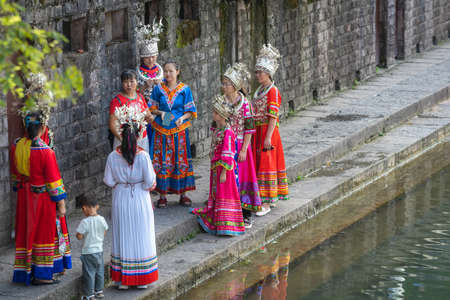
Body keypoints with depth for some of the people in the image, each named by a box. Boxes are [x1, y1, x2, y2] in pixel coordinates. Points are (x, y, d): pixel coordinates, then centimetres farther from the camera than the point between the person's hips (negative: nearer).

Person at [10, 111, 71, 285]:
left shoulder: (16, 147, -3)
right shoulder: (45, 151, -22)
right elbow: (53, 179, -16)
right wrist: (61, 203, -9)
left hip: (24, 197, 6)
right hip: (43, 198, -6)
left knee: (26, 232, 15)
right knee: (44, 232, 6)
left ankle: (25, 272, 21)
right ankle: (41, 274, 9)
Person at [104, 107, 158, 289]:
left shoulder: (113, 157, -11)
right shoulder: (143, 156, -17)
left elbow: (108, 181, -4)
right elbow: (150, 182, -14)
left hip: (121, 200, 1)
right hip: (140, 199, -1)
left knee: (122, 237, 11)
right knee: (141, 237, 11)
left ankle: (122, 280, 15)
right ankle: (142, 279, 18)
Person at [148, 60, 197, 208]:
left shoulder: (184, 89, 2)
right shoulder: (158, 89, 4)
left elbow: (190, 111, 3)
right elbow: (152, 108, 9)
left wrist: (182, 118, -16)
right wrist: (160, 113, -11)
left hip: (179, 130, 0)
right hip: (161, 131, 0)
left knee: (181, 162, 2)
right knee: (162, 162, 0)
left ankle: (183, 194, 12)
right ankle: (162, 195, 7)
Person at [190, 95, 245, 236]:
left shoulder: (227, 133, -19)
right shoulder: (216, 130, 9)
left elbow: (227, 155, -20)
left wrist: (223, 172, -21)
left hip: (224, 168, -9)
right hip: (215, 168, 9)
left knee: (225, 194, -3)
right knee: (216, 193, 16)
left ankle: (226, 225, 1)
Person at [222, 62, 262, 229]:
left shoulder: (244, 103, -9)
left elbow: (249, 128, -9)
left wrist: (243, 150, -13)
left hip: (240, 145, -3)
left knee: (242, 177, 2)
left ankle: (246, 215, 11)